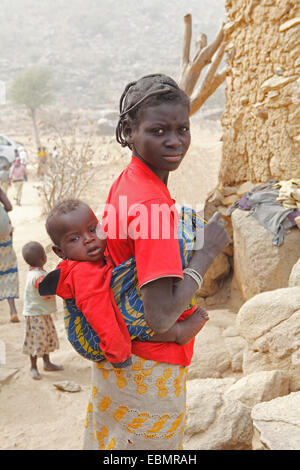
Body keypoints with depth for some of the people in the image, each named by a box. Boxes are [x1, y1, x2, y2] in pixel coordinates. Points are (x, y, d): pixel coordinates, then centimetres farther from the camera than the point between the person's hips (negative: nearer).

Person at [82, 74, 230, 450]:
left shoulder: (126, 183, -1)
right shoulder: (153, 204, -29)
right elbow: (161, 317, -32)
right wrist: (207, 250, -24)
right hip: (150, 369, -8)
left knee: (114, 439, 27)